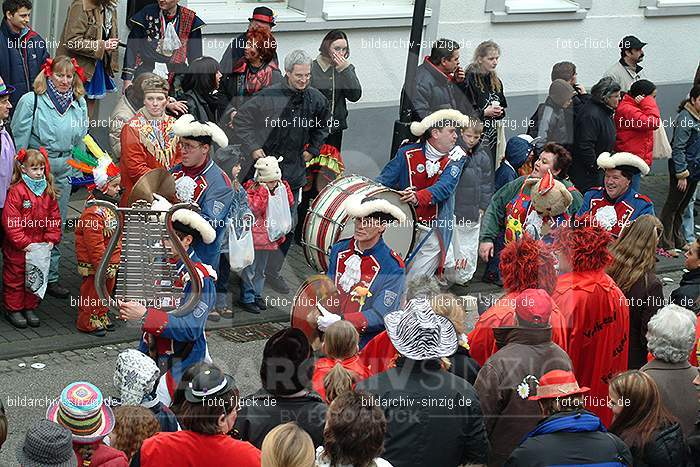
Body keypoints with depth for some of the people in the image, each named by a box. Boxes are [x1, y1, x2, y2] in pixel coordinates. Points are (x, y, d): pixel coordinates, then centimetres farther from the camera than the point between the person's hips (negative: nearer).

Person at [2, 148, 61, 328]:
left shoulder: (48, 190, 2)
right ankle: (13, 309, 20)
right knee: (15, 277, 7)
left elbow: (54, 217, 8)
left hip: (40, 245, 5)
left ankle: (30, 308, 27)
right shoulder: (16, 192, -17)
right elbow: (10, 221, -19)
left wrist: (51, 239, -3)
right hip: (17, 246, -5)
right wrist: (24, 243, -19)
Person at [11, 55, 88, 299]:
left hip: (64, 169, 5)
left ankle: (51, 277, 22)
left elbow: (82, 140, 15)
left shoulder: (79, 103, 5)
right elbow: (20, 140, -8)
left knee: (57, 225, 12)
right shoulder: (31, 101, -11)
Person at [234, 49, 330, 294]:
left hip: (293, 171, 5)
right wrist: (252, 147, -10)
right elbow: (241, 119, -6)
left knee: (288, 225, 5)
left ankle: (273, 270, 16)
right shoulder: (269, 95, -13)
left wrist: (312, 150, 15)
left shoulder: (315, 99, 3)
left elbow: (322, 125, 24)